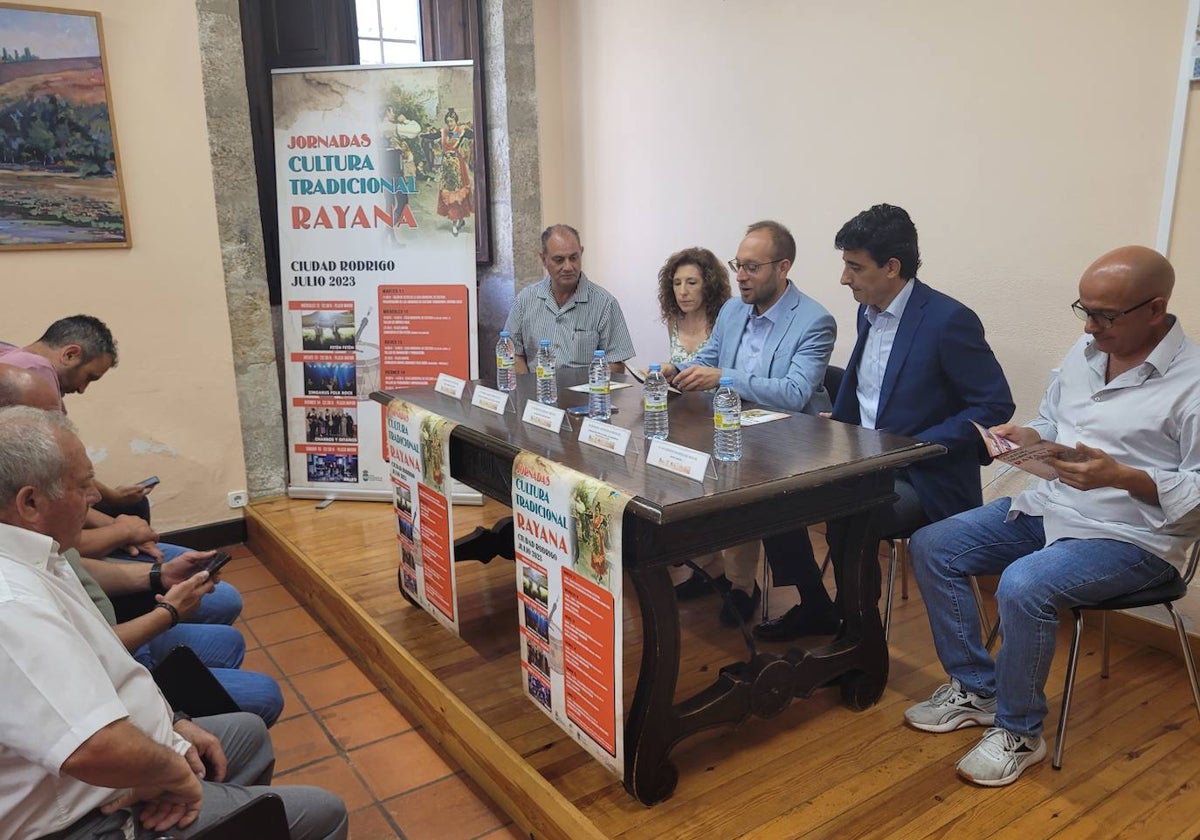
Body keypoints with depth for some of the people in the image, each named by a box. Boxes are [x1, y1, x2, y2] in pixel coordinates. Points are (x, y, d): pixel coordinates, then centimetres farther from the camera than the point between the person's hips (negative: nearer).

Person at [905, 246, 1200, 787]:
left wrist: (1119, 475, -27)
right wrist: (1026, 437, -2)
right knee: (931, 546, -4)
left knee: (1023, 585, -33)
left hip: (1132, 537, -8)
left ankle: (1018, 731, -7)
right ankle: (974, 690, 8)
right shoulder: (1085, 352, 8)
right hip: (1049, 507, 8)